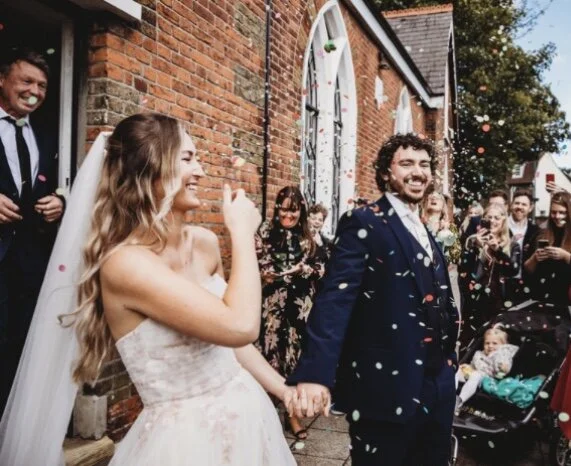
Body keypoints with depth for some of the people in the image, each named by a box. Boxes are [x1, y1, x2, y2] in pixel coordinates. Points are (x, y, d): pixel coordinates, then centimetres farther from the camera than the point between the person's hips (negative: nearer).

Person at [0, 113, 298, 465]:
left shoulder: (204, 242, -1)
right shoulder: (125, 262, -23)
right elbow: (240, 326, -31)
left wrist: (284, 390, 6)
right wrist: (243, 233, -19)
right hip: (189, 438, -7)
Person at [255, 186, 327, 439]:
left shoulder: (309, 237, 6)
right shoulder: (265, 233, -1)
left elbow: (321, 267, 6)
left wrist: (303, 269, -11)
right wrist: (263, 274, -21)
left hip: (301, 304, 2)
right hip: (272, 304, -2)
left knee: (296, 352, 7)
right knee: (271, 349, 0)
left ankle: (293, 411, 19)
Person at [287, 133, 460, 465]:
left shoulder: (426, 233, 13)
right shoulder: (364, 223, -11)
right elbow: (335, 298, -24)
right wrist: (316, 373, -35)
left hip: (436, 386, 8)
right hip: (386, 387, -8)